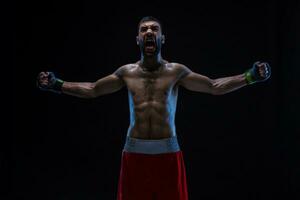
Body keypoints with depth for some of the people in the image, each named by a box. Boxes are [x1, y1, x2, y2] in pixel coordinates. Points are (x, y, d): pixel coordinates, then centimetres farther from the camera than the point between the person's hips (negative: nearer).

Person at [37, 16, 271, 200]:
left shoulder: (176, 71, 3)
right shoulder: (127, 72, 7)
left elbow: (215, 86, 4)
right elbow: (92, 90, 15)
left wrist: (249, 77, -6)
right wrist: (57, 84, 9)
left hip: (168, 153, -1)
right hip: (135, 153, 1)